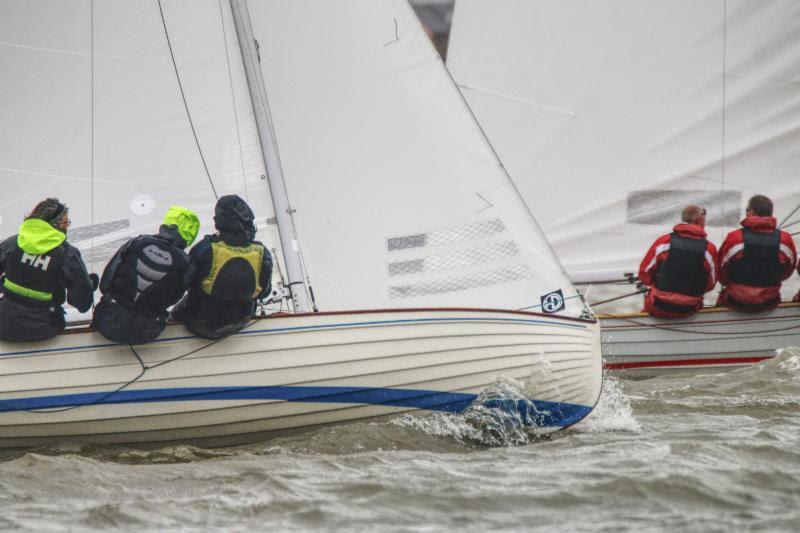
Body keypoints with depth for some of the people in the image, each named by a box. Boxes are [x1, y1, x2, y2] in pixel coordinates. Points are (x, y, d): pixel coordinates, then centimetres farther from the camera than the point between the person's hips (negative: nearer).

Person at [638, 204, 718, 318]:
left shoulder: (664, 241, -9)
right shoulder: (709, 249, -10)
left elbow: (644, 274, -1)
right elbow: (710, 284, 2)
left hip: (658, 309, -1)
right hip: (688, 311, 1)